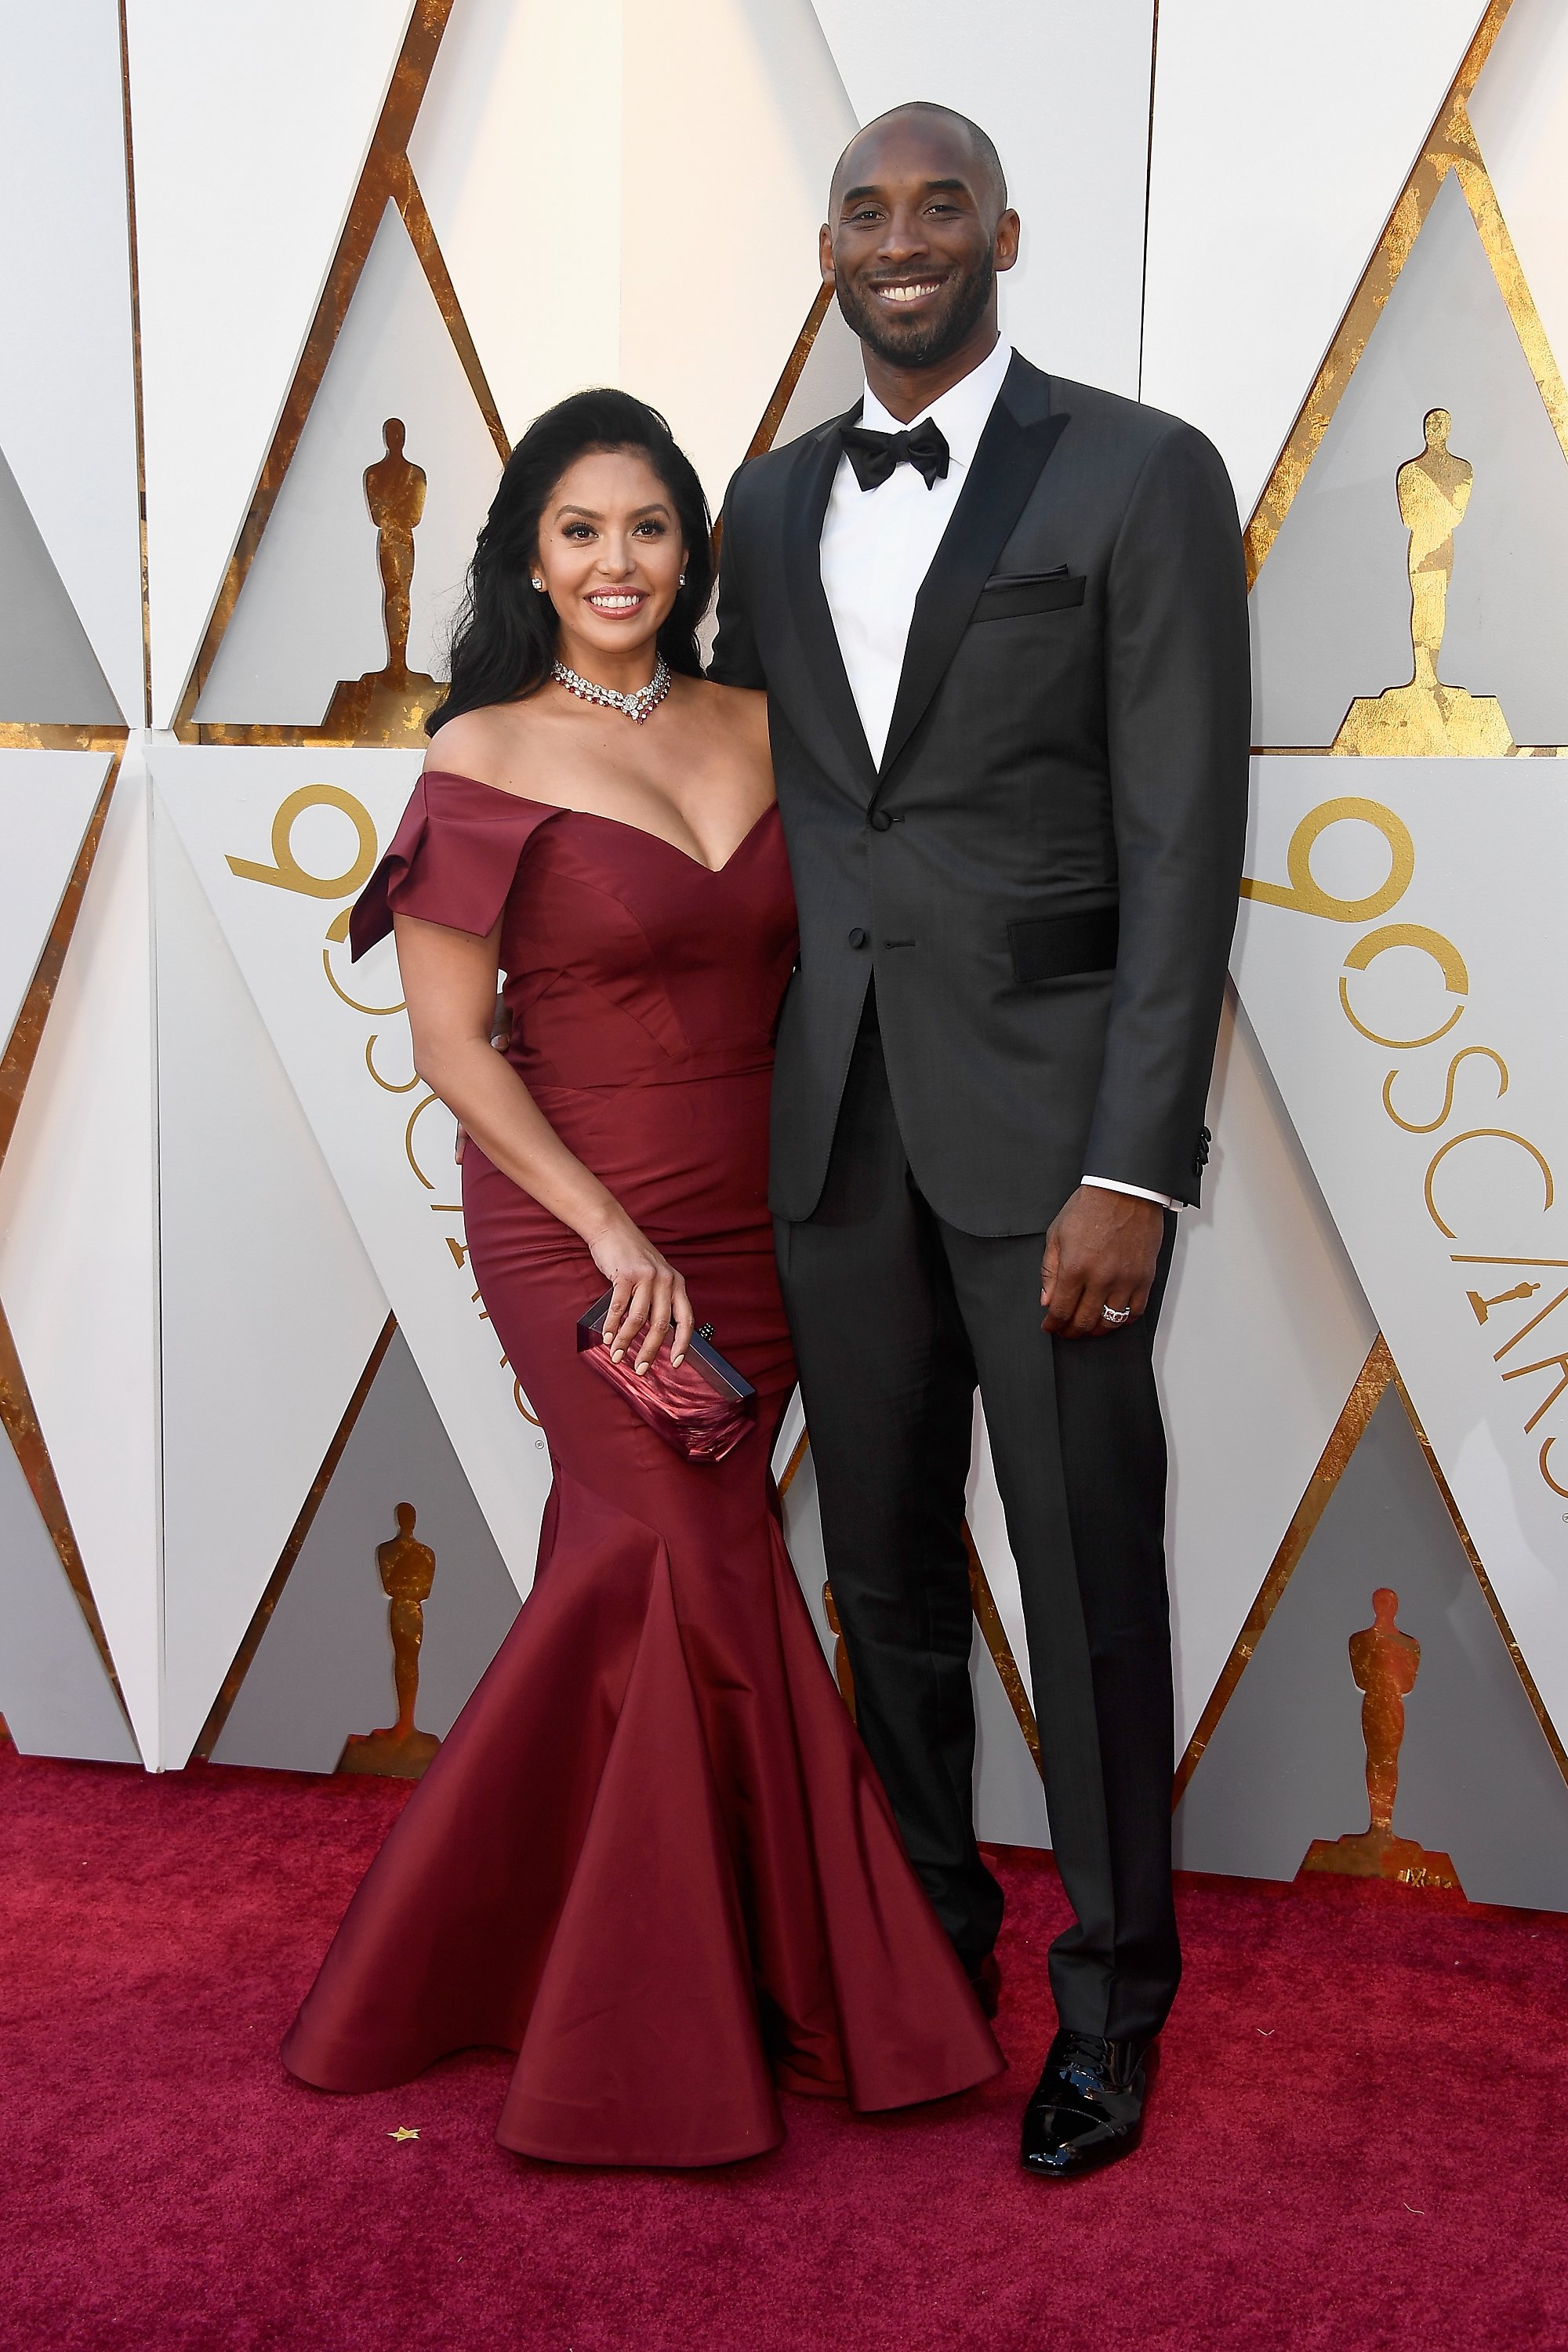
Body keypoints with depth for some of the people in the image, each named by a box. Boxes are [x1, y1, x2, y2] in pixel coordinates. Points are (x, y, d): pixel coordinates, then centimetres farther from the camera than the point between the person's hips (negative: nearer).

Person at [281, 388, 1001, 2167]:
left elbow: (793, 967, 12)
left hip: (750, 1224, 5)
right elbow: (451, 1045, -8)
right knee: (706, 1584, -5)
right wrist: (610, 1229, -14)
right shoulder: (487, 760, -7)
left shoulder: (755, 730, 8)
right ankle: (751, 2012, 15)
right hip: (577, 1235, -5)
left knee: (632, 1583, 9)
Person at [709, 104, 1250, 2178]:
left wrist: (1133, 1169, -15)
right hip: (837, 1112, 5)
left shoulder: (1140, 475, -4)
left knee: (1087, 1569, 5)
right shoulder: (775, 500, 13)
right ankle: (929, 1926, 33)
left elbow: (1183, 844, -9)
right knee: (884, 1563, 14)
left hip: (1046, 1107, -4)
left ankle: (1112, 1984, 24)